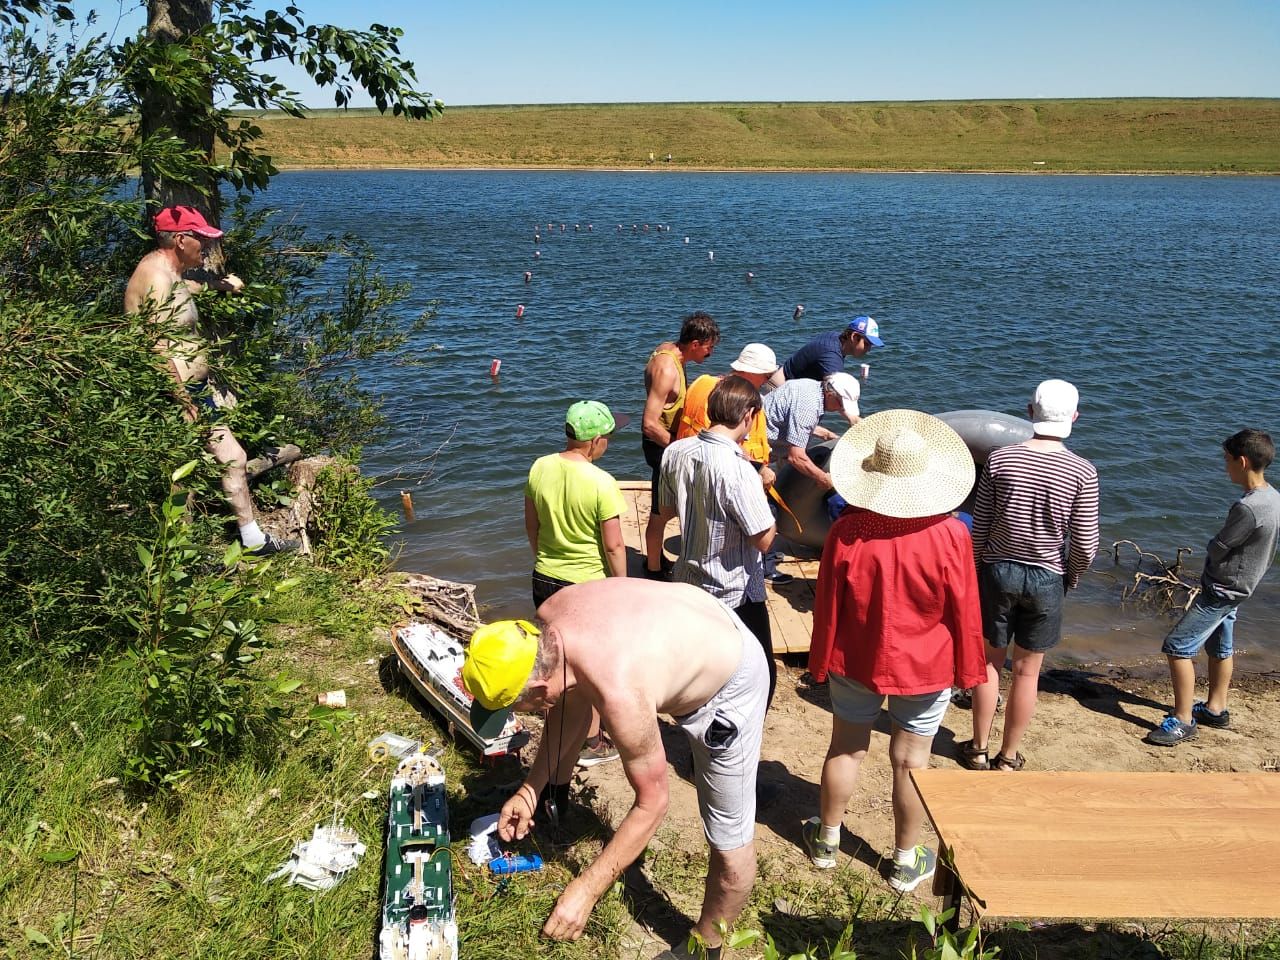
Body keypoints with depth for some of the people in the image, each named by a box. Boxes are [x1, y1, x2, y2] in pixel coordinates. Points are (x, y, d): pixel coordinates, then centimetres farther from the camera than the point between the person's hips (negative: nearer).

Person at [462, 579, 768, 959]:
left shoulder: (620, 694, -41)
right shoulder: (548, 620, -18)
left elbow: (652, 803, -26)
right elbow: (571, 700, 3)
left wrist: (585, 891, -20)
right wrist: (530, 788, 3)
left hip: (730, 682, -8)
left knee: (729, 839, 1)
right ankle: (551, 792, 50)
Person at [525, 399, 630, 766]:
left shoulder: (540, 468, -6)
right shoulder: (602, 483, -23)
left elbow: (531, 526, 6)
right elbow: (613, 546, -18)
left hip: (545, 579, 6)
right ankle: (591, 743, 25)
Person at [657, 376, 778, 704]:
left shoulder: (675, 452, -6)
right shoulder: (737, 470, -27)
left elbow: (665, 512, 8)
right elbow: (763, 539, -21)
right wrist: (762, 496, -5)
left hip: (687, 582, 7)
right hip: (735, 596, -7)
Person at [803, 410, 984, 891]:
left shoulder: (847, 531, -16)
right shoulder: (950, 535, -18)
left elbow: (827, 604, -7)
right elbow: (963, 611, -8)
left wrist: (821, 661, 7)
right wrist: (966, 668, 6)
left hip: (856, 660, 1)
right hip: (925, 668, -1)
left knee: (846, 748, 17)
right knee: (910, 760, 11)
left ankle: (826, 840, 34)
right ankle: (906, 860, 27)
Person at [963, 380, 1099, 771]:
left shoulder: (1000, 459, -9)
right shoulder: (1082, 472, -11)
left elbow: (979, 526, -4)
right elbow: (1085, 542, -8)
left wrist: (977, 568, 12)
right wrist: (1073, 575, 12)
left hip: (998, 571, 1)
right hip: (1046, 578, -1)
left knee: (990, 661, 16)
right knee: (1027, 671, 12)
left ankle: (979, 749, 26)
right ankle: (1007, 757, 24)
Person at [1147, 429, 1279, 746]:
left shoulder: (1248, 508, -30)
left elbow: (1215, 549, -19)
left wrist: (1211, 548, 4)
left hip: (1222, 591, -10)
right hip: (1236, 588, 10)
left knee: (1177, 647, -7)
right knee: (1219, 647, 22)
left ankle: (1183, 720, -1)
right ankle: (1215, 708, 37)